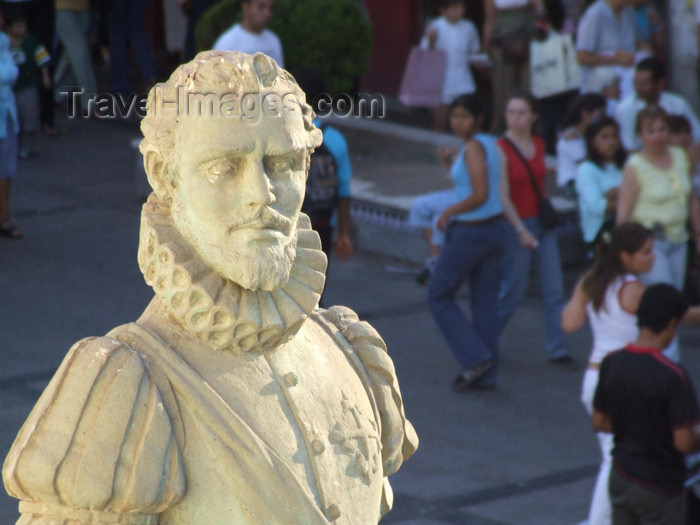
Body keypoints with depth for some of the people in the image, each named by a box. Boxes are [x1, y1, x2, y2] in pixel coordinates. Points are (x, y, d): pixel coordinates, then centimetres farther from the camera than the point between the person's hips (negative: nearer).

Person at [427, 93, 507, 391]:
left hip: (469, 233, -9)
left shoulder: (473, 147, -17)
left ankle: (475, 358, 0)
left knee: (439, 297, 6)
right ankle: (485, 375, 15)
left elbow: (480, 195, -24)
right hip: (495, 228, 9)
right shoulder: (493, 145, 9)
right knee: (485, 303, 12)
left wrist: (448, 213, -12)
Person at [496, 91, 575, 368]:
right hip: (516, 225, -6)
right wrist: (521, 230, -22)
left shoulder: (539, 145, 7)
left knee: (554, 290, 4)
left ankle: (557, 350, 11)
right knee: (513, 291, 0)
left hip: (543, 223, 6)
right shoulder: (501, 149, -12)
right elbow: (503, 196, -16)